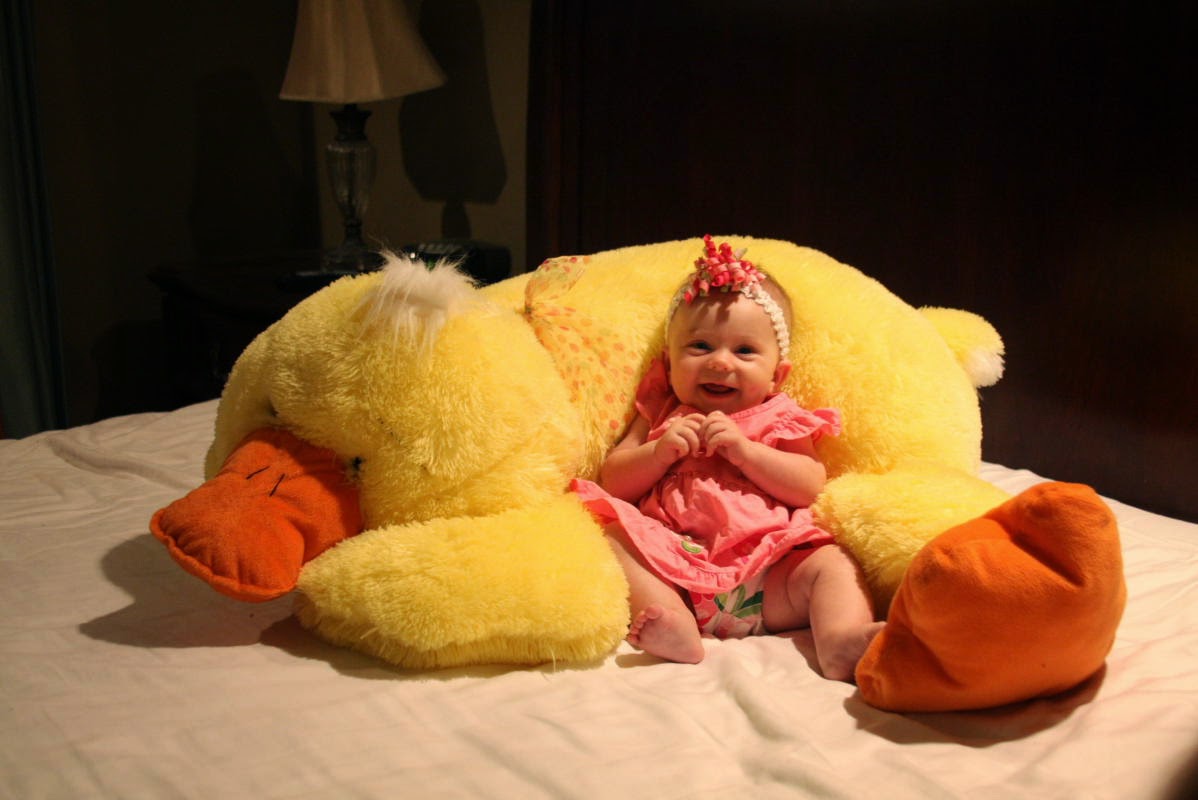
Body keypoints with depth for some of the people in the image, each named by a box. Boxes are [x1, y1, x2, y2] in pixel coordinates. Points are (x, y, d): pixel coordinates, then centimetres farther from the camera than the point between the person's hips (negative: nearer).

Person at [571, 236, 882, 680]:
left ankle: (841, 640, -43)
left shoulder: (779, 421, 17)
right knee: (612, 535, -21)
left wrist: (743, 449, -10)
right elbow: (613, 483, 12)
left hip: (762, 583, 0)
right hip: (671, 567, 0)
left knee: (831, 563, -19)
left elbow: (810, 487, 1)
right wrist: (659, 451, -6)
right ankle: (667, 618, -42)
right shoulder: (660, 414, 20)